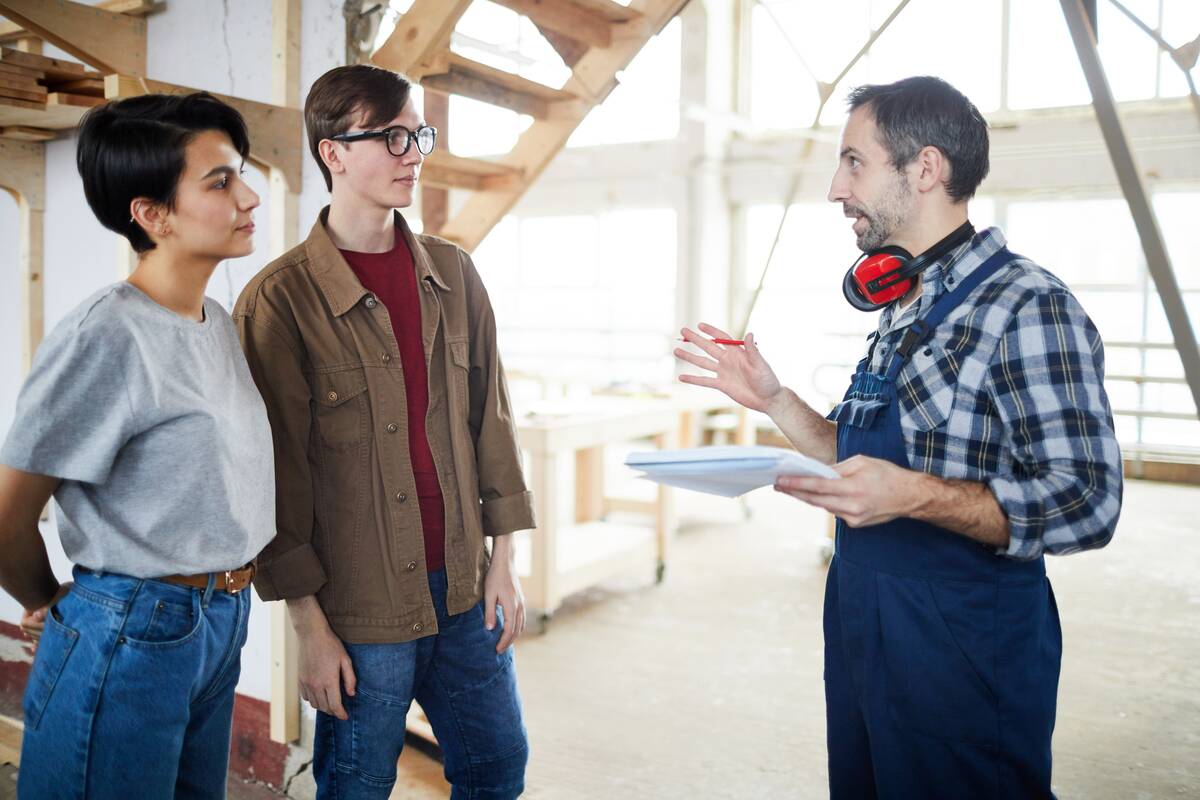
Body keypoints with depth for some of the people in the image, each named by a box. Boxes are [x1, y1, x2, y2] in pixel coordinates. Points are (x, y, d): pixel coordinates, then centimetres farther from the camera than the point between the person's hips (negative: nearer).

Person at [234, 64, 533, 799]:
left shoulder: (453, 275, 4)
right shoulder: (280, 299, -11)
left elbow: (490, 416, 7)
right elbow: (277, 476, -10)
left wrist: (503, 560, 5)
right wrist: (309, 626, -9)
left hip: (463, 588, 5)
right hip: (360, 609, -4)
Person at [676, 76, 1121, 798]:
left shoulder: (1028, 307, -17)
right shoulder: (904, 310, 11)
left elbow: (1085, 505, -23)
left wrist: (915, 495, -34)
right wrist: (773, 400, 5)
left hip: (965, 650, -8)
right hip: (862, 630, 9)